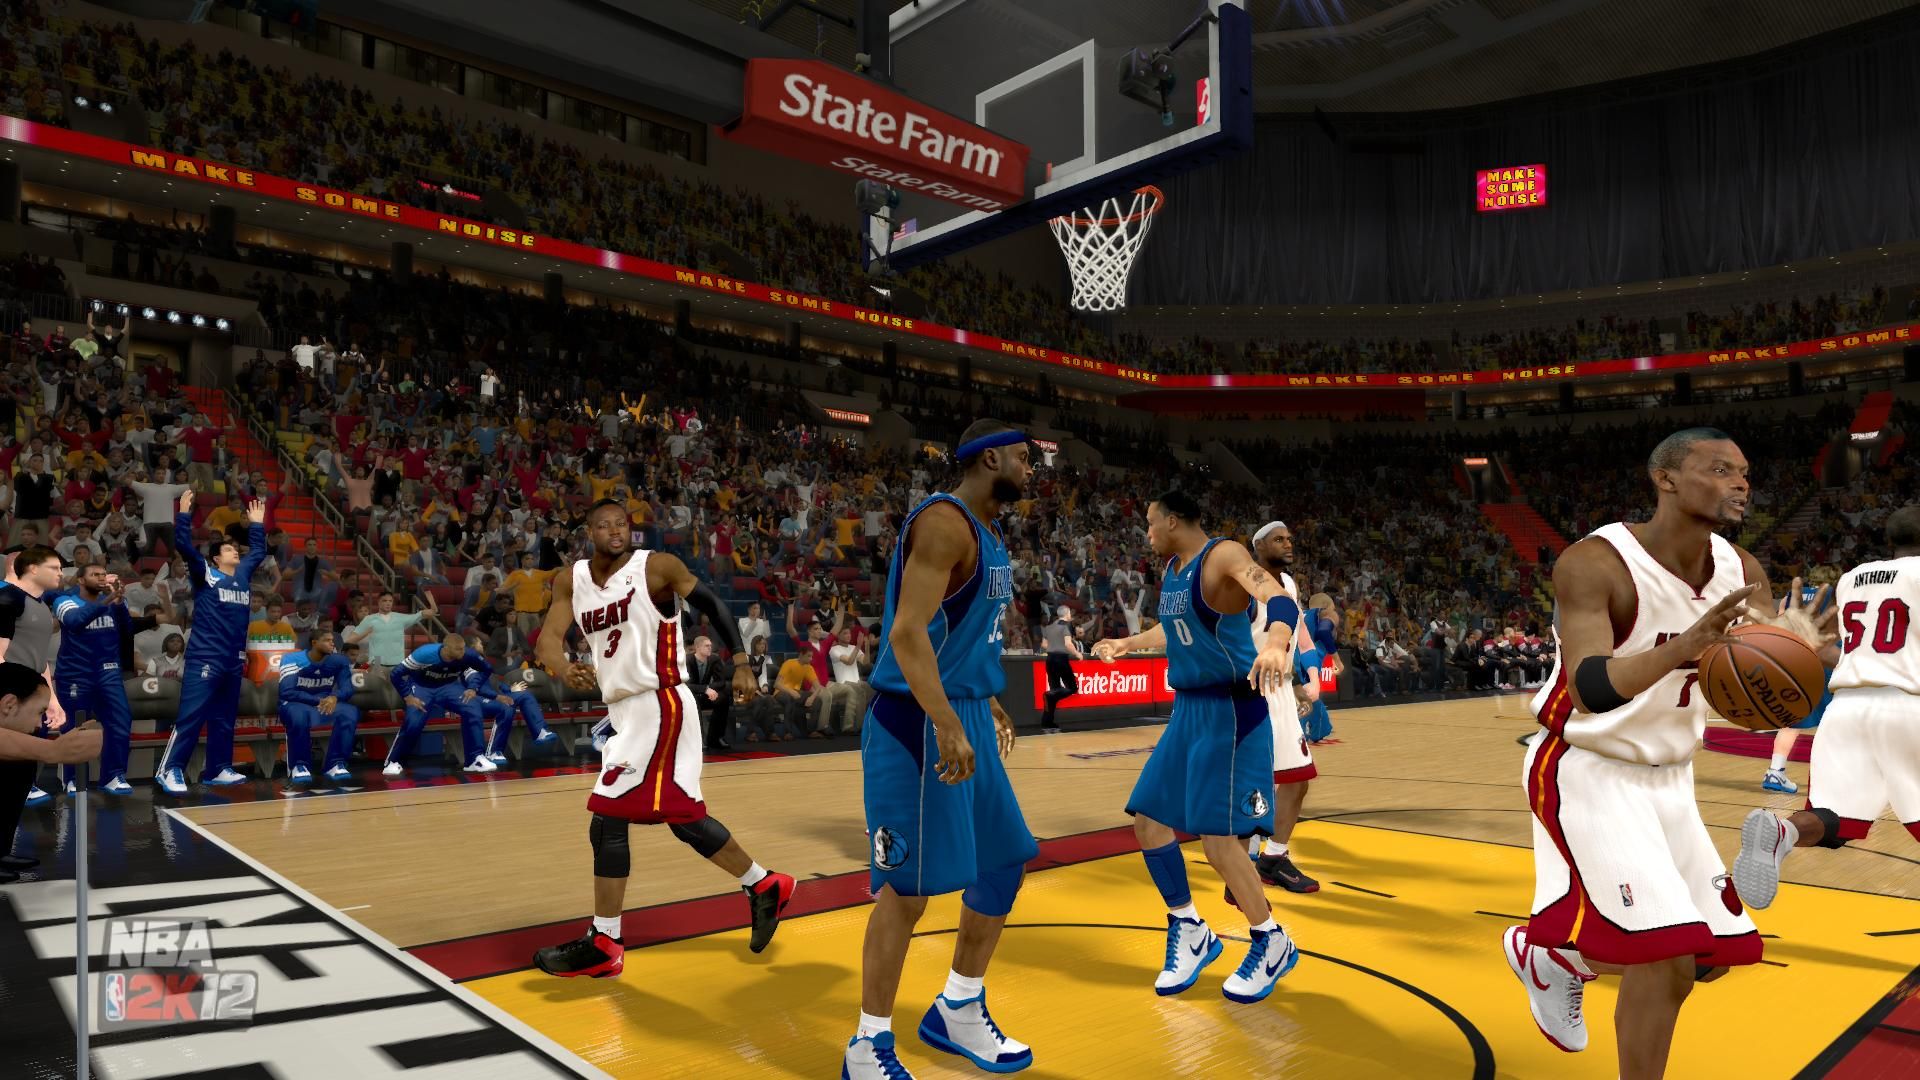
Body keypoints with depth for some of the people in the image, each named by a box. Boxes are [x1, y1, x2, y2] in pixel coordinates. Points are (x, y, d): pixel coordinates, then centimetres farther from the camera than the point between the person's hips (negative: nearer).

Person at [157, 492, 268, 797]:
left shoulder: (244, 573, 15)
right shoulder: (205, 574, -2)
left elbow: (259, 551, 31)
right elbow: (183, 546, -14)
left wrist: (257, 524, 29)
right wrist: (185, 513, -16)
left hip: (234, 660, 7)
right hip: (204, 658, -7)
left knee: (224, 718, 11)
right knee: (191, 716, -9)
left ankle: (218, 770, 18)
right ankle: (169, 770, -4)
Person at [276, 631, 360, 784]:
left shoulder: (339, 661, -2)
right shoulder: (292, 659, -12)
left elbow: (347, 688, -7)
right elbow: (286, 692, -19)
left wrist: (334, 697, -30)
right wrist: (318, 700, -26)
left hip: (326, 703, 3)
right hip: (295, 705, -3)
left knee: (351, 713, -27)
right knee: (299, 716, -40)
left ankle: (336, 764, -18)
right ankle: (299, 766, -21)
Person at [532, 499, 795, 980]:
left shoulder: (656, 566, -8)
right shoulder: (571, 580, 7)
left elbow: (712, 603, 0)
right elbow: (549, 637, -3)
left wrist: (740, 663, -6)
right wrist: (564, 670, -26)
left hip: (659, 706, -7)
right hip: (626, 710, 7)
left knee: (607, 820, -9)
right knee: (683, 817, 14)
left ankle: (602, 945, 3)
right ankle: (764, 888, 30)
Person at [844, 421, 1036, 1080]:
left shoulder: (989, 535, 15)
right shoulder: (945, 521, -16)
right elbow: (907, 633, -24)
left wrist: (989, 705, 25)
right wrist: (948, 728, -28)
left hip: (966, 717, 10)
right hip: (920, 726, -10)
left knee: (1005, 861, 15)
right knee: (912, 884, -3)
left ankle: (958, 1013, 30)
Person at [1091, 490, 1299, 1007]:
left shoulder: (1223, 555, -15)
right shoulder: (1172, 569, 12)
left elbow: (1281, 600, -33)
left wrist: (1277, 642, -54)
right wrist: (1125, 644, 43)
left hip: (1230, 710, -9)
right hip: (1188, 709, 9)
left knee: (1218, 836, -9)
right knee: (1148, 819, 7)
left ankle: (1272, 944, 13)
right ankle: (1190, 933, 23)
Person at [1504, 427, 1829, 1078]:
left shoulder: (1742, 572, -3)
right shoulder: (1594, 563, -24)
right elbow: (1591, 690, -34)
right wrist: (1687, 644, -50)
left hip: (1667, 777, 8)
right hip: (1588, 772, -7)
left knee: (1715, 951, 12)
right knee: (1666, 957, -16)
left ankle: (1551, 957, 34)